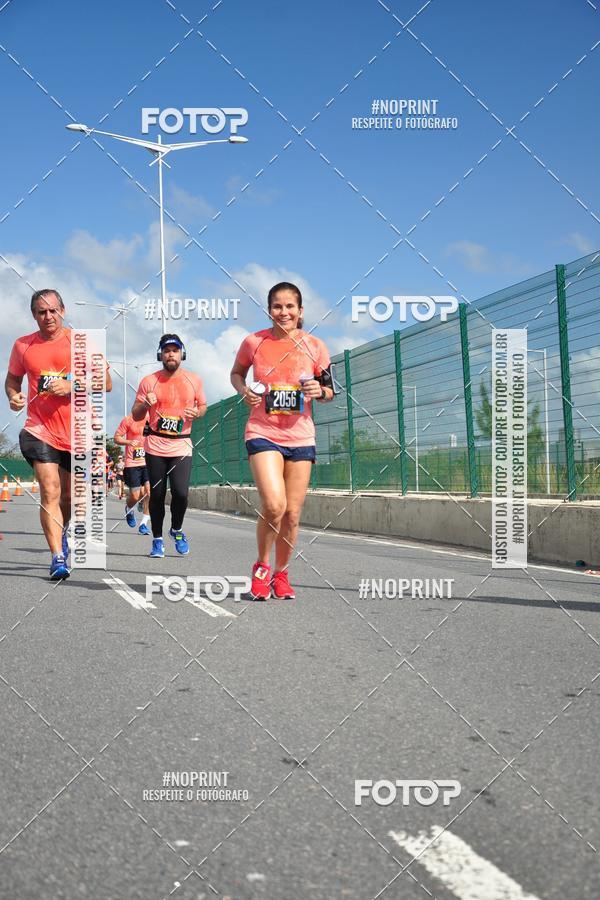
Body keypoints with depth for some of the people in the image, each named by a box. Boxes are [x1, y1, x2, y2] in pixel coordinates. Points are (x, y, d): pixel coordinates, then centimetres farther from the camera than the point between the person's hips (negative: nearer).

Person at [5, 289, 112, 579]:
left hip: (77, 432, 1)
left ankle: (62, 531, 46)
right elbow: (12, 379, 19)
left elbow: (106, 382, -4)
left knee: (69, 495, 15)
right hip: (40, 430, 0)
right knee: (50, 493, -15)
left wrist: (70, 386, -18)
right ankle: (58, 557, -15)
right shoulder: (22, 345, 5)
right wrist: (13, 396, -4)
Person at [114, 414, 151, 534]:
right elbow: (117, 438, 2)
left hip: (149, 462, 2)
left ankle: (144, 523, -1)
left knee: (149, 491, -12)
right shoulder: (128, 420, -2)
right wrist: (129, 442, -16)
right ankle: (129, 509, 35)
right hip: (132, 463, -2)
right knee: (135, 496, -1)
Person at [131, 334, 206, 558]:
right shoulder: (148, 381, 2)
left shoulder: (194, 380, 6)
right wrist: (145, 404, -15)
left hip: (182, 446, 0)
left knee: (181, 493, -12)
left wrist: (196, 413, -6)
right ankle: (157, 539, 19)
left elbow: (203, 406, 18)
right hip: (155, 447, 0)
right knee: (157, 494, 2)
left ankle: (177, 530, 16)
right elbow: (135, 416, 7)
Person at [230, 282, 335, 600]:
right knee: (273, 505, -21)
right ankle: (262, 566, 5)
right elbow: (236, 372, 15)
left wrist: (320, 391, -13)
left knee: (292, 514, 6)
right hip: (263, 434, -2)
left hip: (300, 437, 2)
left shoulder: (314, 346, 0)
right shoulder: (254, 342, -3)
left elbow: (330, 391, 9)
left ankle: (280, 574, 28)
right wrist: (244, 390, -5)